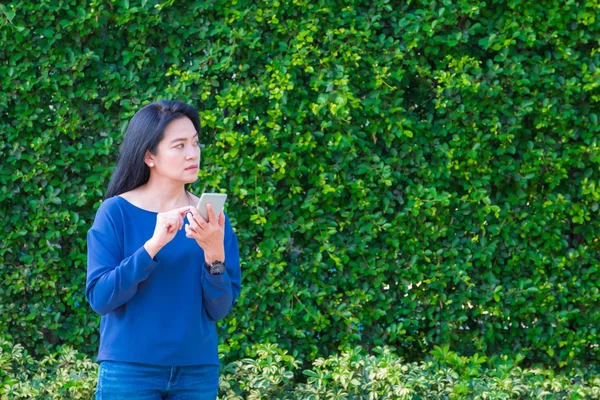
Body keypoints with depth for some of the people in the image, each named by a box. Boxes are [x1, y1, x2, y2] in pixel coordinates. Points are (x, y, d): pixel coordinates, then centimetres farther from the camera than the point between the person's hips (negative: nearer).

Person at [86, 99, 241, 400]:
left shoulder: (211, 218, 2)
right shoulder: (116, 212, -5)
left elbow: (219, 308, -1)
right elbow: (99, 297, -12)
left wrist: (214, 253, -18)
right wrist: (154, 244, -21)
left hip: (198, 372, 3)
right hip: (129, 371, -3)